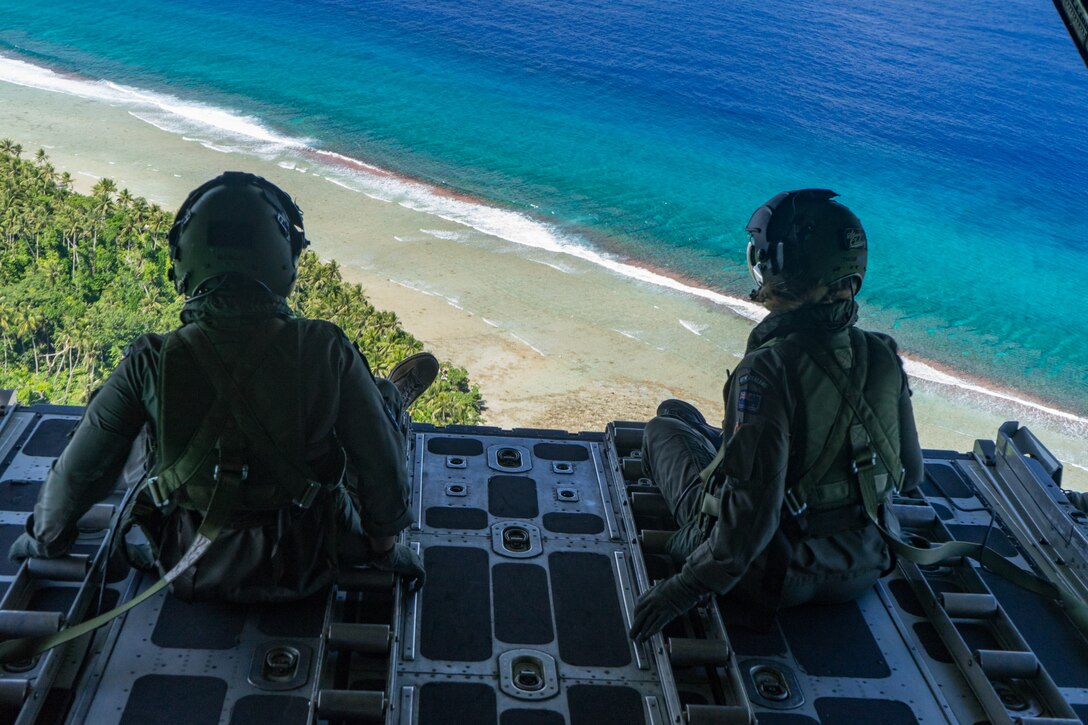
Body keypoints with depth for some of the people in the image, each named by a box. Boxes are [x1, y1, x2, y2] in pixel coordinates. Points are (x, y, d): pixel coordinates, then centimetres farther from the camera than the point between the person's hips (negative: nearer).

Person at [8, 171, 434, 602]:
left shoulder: (150, 365, -22)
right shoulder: (327, 352, -24)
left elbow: (79, 471, -8)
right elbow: (380, 463, -12)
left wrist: (45, 538, 13)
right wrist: (385, 542, 7)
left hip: (192, 572, 2)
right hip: (303, 566, -1)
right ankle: (392, 399, 52)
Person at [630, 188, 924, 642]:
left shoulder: (769, 370, -29)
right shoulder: (884, 360, -10)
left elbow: (752, 506, -31)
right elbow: (909, 475, 3)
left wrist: (687, 587, -22)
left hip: (770, 580, -5)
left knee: (667, 423, 15)